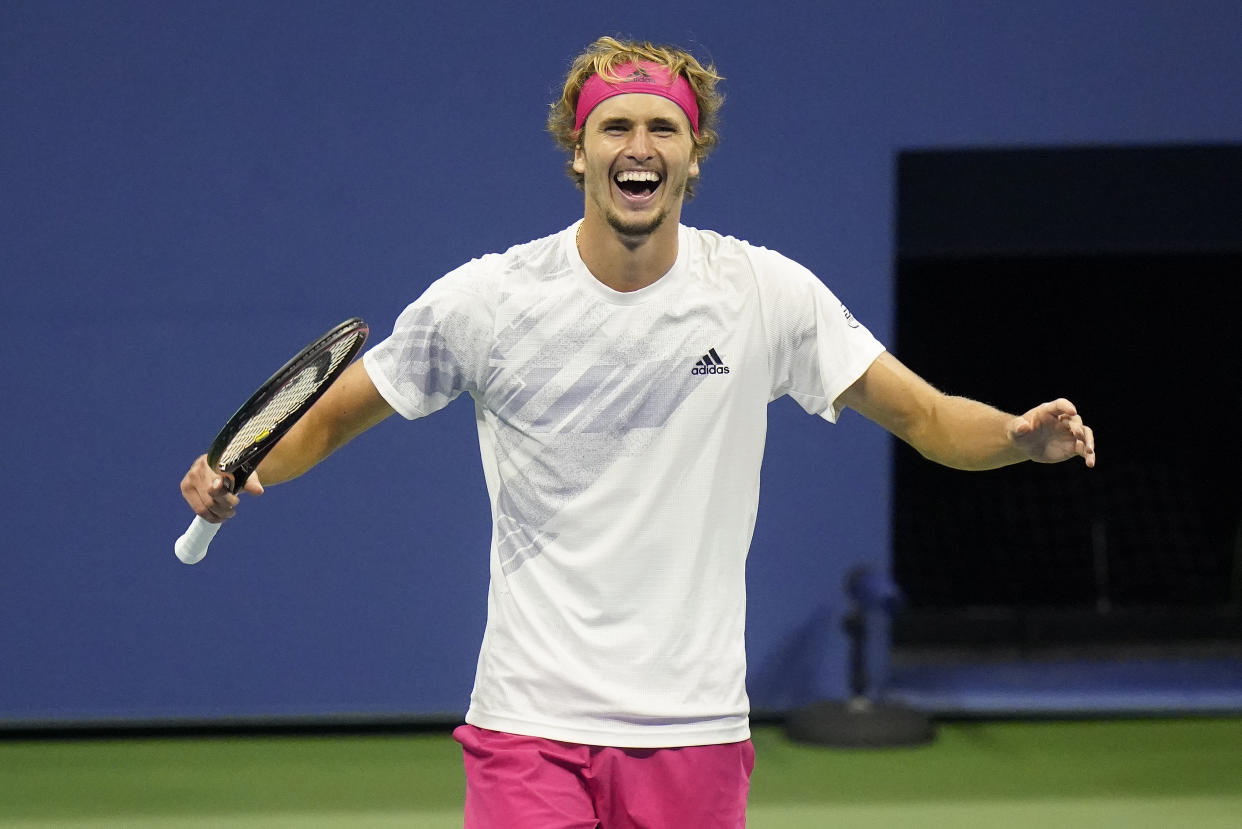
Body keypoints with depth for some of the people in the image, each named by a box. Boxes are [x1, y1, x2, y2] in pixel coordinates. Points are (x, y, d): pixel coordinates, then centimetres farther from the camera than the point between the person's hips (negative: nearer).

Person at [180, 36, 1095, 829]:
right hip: (530, 725, -1)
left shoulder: (769, 292, -1)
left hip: (695, 730, 2)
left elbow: (925, 416, 4)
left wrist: (1020, 434, -17)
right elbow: (332, 415, 7)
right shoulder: (486, 298, -3)